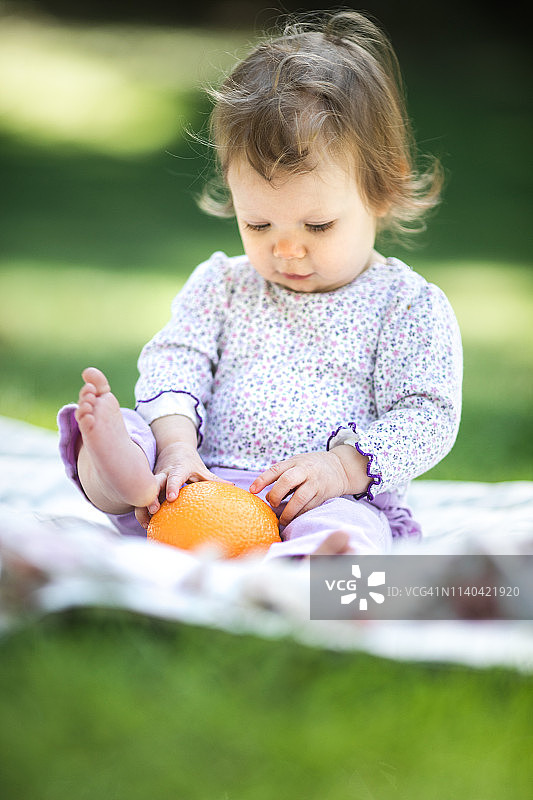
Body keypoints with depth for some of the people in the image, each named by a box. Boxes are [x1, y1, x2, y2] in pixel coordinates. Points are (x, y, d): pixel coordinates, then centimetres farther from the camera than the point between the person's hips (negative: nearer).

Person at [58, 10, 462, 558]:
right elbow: (174, 362, 6)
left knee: (349, 526, -39)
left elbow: (427, 416, -1)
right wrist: (176, 446, -16)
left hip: (326, 498, -4)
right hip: (204, 488, 4)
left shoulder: (408, 304, 5)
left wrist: (343, 467, -18)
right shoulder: (222, 283, 17)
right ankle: (124, 475, -52)